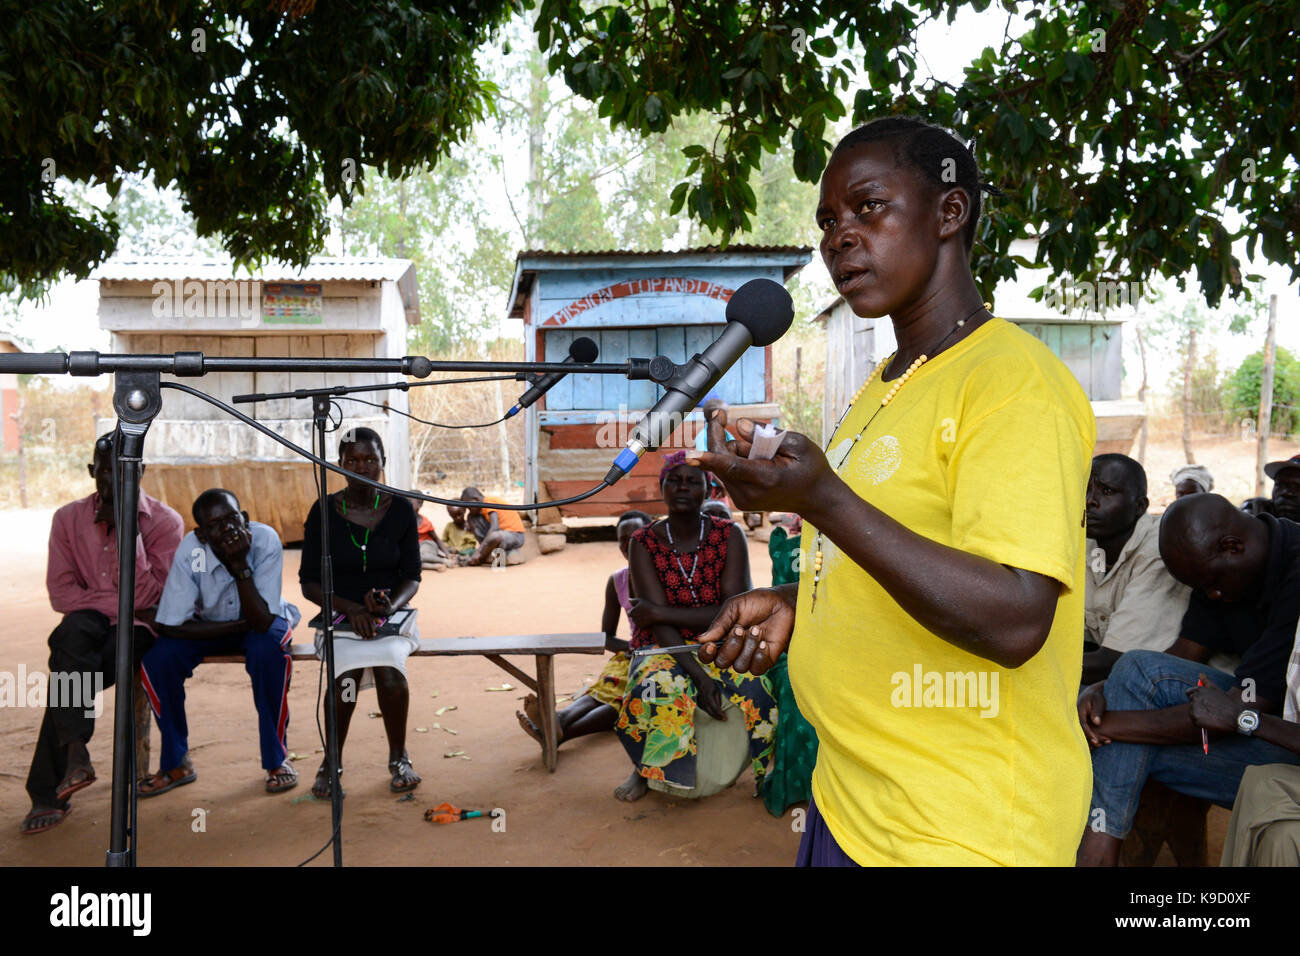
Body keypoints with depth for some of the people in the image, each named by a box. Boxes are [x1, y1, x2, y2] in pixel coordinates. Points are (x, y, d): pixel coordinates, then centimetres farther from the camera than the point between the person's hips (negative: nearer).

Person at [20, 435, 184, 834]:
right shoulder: (69, 518, 2)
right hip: (89, 622, 2)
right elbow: (61, 593, -2)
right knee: (73, 631, -34)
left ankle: (49, 792, -18)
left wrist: (129, 532, -22)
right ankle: (74, 751, -32)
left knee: (67, 670, -29)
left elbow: (147, 598, -15)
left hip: (138, 628, -2)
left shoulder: (165, 522, -6)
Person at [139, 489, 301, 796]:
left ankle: (277, 758, -15)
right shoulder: (190, 550, -26)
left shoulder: (265, 540, -30)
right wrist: (238, 626, -25)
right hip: (209, 625, 2)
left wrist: (240, 564, -44)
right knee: (157, 660, -23)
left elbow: (261, 622, -35)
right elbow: (171, 626, -23)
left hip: (262, 621, -2)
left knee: (268, 650, -35)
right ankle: (176, 764, -1)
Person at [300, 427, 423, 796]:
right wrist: (350, 609, -17)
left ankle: (398, 756, -6)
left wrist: (391, 605, -18)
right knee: (348, 671, -30)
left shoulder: (400, 509, 1)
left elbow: (411, 577, 4)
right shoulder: (323, 512, -2)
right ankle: (333, 761, -6)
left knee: (389, 668, -30)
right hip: (339, 617, 0)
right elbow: (309, 582, -1)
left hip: (391, 617, 1)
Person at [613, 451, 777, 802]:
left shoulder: (730, 536, -3)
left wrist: (658, 612, -19)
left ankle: (769, 773, -3)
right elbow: (659, 626, -13)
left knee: (754, 687, -30)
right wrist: (698, 675, -28)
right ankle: (644, 769, -6)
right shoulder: (643, 543, -3)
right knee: (661, 685, -34)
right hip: (664, 649, 0)